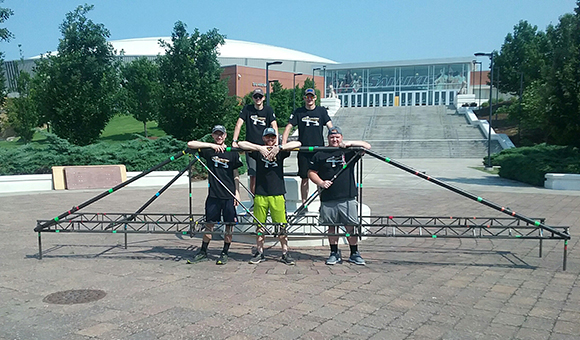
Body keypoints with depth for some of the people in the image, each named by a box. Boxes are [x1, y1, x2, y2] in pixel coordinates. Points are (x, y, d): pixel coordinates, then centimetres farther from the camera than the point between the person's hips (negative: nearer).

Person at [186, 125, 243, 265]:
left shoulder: (232, 153, 4)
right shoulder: (208, 150, 5)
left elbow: (236, 174, 8)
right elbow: (190, 144, -8)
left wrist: (237, 193, 1)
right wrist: (211, 145, -15)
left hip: (229, 194, -1)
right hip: (213, 194, 1)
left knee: (229, 224, 3)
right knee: (209, 223, 7)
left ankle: (225, 253, 15)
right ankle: (203, 252, 19)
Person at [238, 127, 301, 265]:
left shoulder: (280, 152, 7)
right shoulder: (258, 151, 7)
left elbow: (297, 144, -4)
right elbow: (241, 144, -3)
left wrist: (279, 148, -16)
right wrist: (260, 148, -15)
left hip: (277, 194, 0)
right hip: (260, 194, 1)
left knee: (282, 226, 1)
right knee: (259, 225, 7)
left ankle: (285, 253, 11)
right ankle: (259, 253, 19)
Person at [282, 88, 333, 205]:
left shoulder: (322, 111, 6)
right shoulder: (298, 112, 5)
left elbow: (330, 126, -2)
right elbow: (288, 127, 1)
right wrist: (283, 145, -12)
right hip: (303, 150, 0)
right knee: (304, 178, 4)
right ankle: (304, 204, 15)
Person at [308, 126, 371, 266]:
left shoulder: (348, 151, 7)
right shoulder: (320, 155, 7)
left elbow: (367, 146, 0)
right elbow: (311, 173, 11)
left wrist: (350, 143, -12)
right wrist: (321, 183, -6)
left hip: (347, 198, -1)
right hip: (328, 198, 1)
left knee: (350, 226, 2)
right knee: (331, 227, 9)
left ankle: (354, 253, 15)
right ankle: (334, 253, 21)